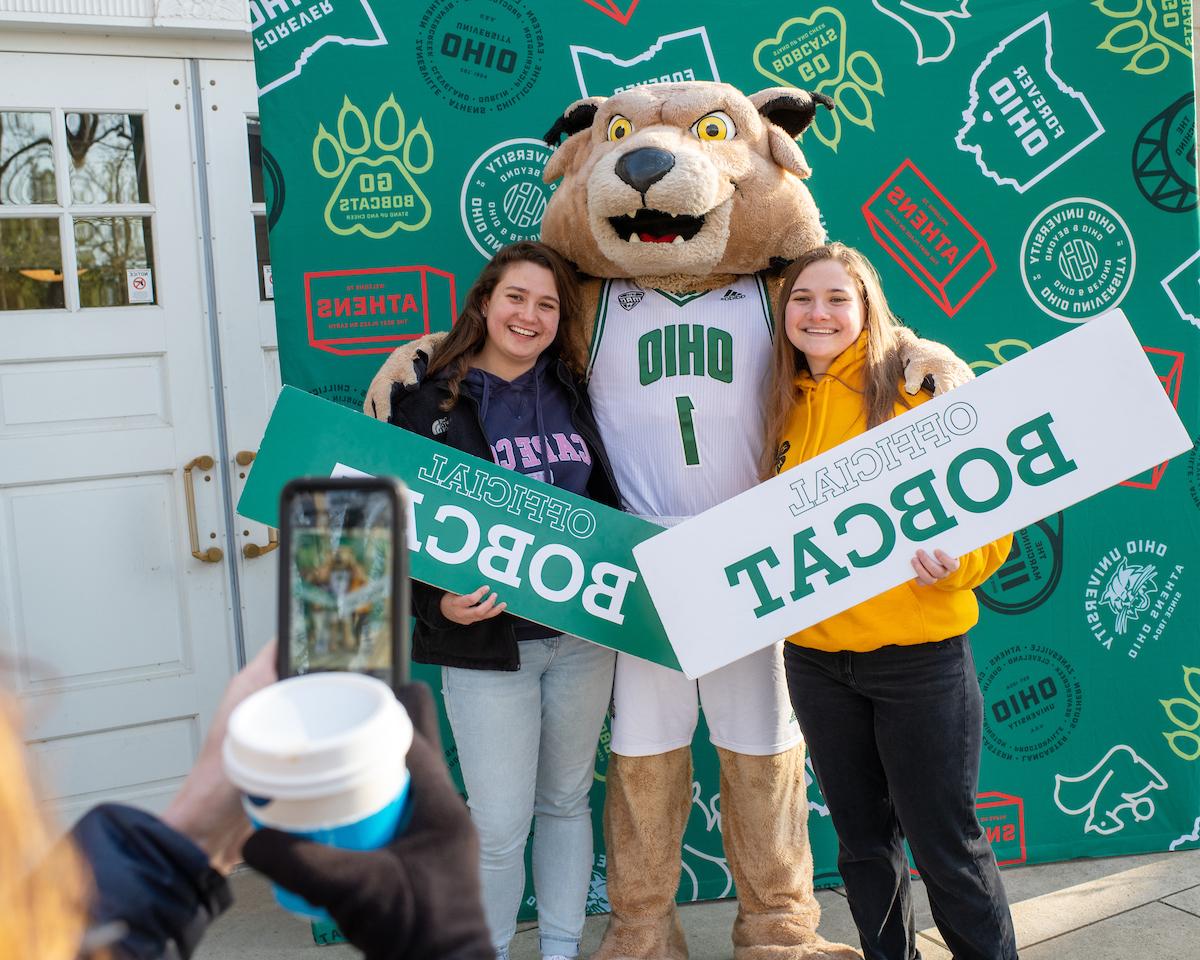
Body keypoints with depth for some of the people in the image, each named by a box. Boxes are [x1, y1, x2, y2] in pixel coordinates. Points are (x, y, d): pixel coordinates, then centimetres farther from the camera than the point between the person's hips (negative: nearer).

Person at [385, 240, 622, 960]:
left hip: (582, 633, 4)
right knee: (499, 826, 0)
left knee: (567, 802, 17)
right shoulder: (430, 402, -4)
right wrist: (438, 604, -20)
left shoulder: (574, 394, 9)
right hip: (487, 638, -4)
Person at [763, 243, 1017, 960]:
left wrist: (952, 556, -26)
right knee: (863, 840, 17)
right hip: (815, 654, 5)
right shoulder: (785, 409, 7)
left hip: (920, 653, -5)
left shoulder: (920, 387, -8)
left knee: (945, 843, 5)